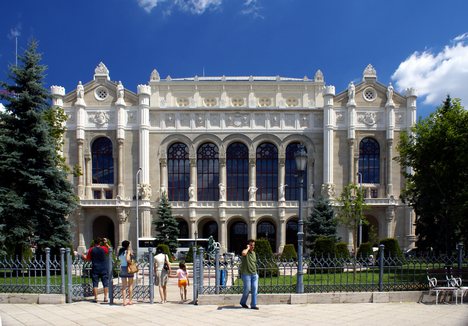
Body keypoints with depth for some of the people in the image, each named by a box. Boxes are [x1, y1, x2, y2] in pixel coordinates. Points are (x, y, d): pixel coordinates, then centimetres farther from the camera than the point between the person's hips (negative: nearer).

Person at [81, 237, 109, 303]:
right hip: (104, 269, 0)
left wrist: (83, 256, 23)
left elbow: (88, 259, 4)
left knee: (95, 284, 5)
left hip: (95, 269, 0)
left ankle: (95, 298, 3)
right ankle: (105, 297, 6)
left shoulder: (91, 249, -3)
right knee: (105, 283, 6)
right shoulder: (104, 248, -6)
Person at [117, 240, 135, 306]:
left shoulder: (120, 251, 7)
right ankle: (130, 300, 9)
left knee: (124, 286, 7)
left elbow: (119, 258, 3)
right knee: (130, 285, 8)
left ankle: (124, 301, 3)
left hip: (122, 268, 5)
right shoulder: (128, 251, -11)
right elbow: (127, 259, -25)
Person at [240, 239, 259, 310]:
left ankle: (253, 305, 5)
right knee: (247, 289, 1)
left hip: (254, 274, 6)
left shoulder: (253, 253, 14)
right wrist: (248, 248, -19)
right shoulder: (245, 251, -9)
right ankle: (243, 302, 24)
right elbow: (243, 253, -37)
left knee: (255, 289, 0)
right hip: (246, 274, -6)